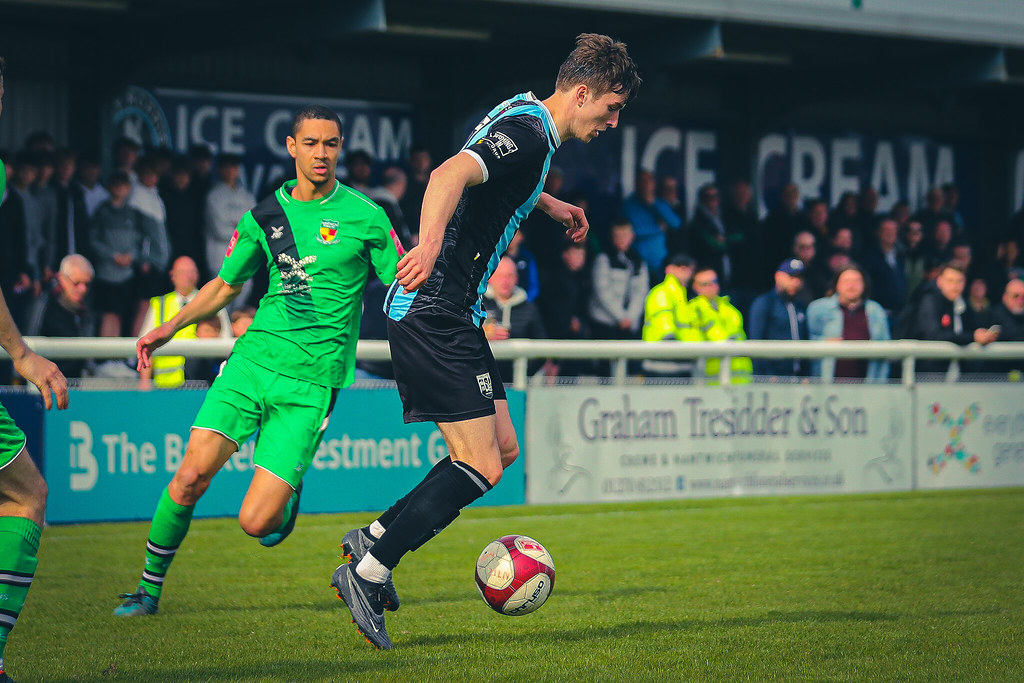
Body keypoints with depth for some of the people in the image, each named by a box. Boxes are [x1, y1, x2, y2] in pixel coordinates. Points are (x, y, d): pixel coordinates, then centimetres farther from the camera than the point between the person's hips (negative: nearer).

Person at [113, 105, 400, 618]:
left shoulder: (365, 218, -1)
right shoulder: (265, 216, 8)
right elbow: (226, 284, 22)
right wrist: (171, 327, 13)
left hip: (312, 382, -3)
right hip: (253, 359, 3)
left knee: (255, 522, -11)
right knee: (192, 474, -14)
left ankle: (286, 499, 27)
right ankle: (150, 587, 7)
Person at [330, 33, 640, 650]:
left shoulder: (523, 119, 16)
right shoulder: (529, 133, -15)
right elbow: (450, 175, -32)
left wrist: (550, 205, 46)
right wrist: (430, 244, -48)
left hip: (450, 316, 11)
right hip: (438, 315, -11)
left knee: (503, 450, 10)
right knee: (481, 467, -10)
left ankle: (374, 539, 13)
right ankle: (368, 573, -4)